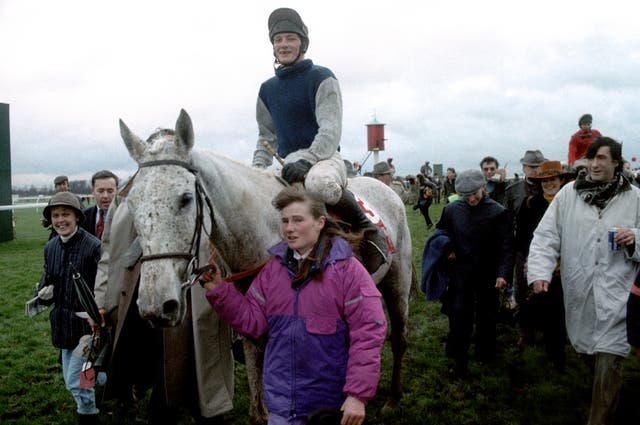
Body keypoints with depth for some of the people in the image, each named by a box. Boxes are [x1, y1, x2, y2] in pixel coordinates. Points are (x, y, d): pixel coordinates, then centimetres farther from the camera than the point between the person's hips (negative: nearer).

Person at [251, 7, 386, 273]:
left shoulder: (322, 78, -1)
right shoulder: (268, 89, 17)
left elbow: (331, 130, -12)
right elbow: (267, 136, 23)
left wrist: (306, 160, -27)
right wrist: (257, 170, 6)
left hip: (324, 157, -6)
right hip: (289, 164, 7)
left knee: (320, 183, -41)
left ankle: (368, 230, -17)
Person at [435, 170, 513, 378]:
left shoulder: (497, 212, -11)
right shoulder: (452, 209, -3)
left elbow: (506, 246, -12)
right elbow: (440, 230, 17)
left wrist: (503, 273, -23)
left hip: (488, 274, -1)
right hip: (461, 272, 1)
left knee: (486, 316, 12)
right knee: (459, 316, -1)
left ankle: (486, 356, 32)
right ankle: (459, 360, 12)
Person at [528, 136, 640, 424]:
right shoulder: (569, 193, 1)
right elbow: (546, 236, -2)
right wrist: (539, 272, -15)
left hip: (616, 292, -2)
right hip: (579, 290, 2)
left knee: (608, 361, -7)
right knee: (589, 352, 19)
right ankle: (605, 399, 46)